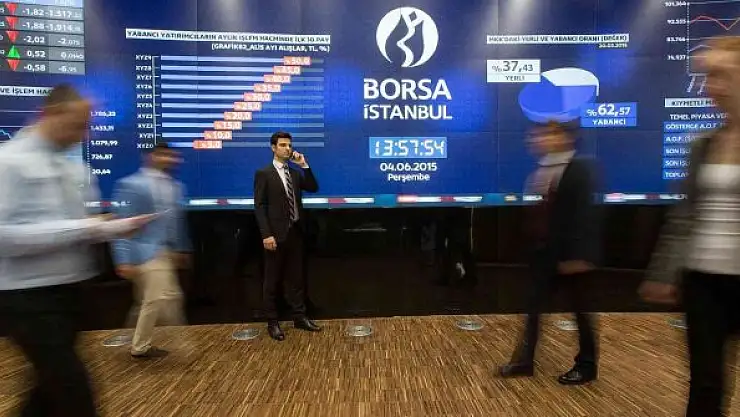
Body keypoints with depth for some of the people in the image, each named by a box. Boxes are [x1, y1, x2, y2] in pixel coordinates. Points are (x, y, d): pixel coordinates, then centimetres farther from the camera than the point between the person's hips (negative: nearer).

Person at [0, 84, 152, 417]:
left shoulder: (73, 167, 9)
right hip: (28, 296, -8)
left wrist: (117, 227, -3)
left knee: (54, 381, 20)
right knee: (73, 386, -7)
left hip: (68, 288, 8)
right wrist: (79, 228, -23)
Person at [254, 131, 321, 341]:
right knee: (272, 280, 5)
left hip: (295, 232, 6)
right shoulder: (264, 174, -4)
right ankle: (272, 323, 15)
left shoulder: (295, 173, 13)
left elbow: (314, 188, 5)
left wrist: (304, 165, -3)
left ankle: (299, 317, 22)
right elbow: (259, 206, -10)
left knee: (296, 277, 12)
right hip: (276, 234, -5)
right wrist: (266, 234, -18)